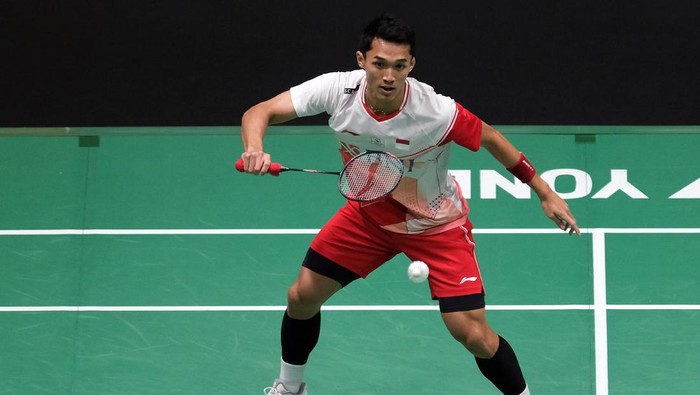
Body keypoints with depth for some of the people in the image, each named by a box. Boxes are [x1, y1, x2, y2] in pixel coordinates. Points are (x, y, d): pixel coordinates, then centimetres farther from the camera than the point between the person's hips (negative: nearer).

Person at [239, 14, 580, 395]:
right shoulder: (337, 89, -25)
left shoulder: (437, 112, -33)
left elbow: (490, 138, -15)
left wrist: (545, 193, -10)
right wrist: (254, 149, -43)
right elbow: (259, 113, -20)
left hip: (436, 224, -3)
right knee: (301, 296, 6)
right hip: (368, 211, 4)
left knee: (474, 336, -12)